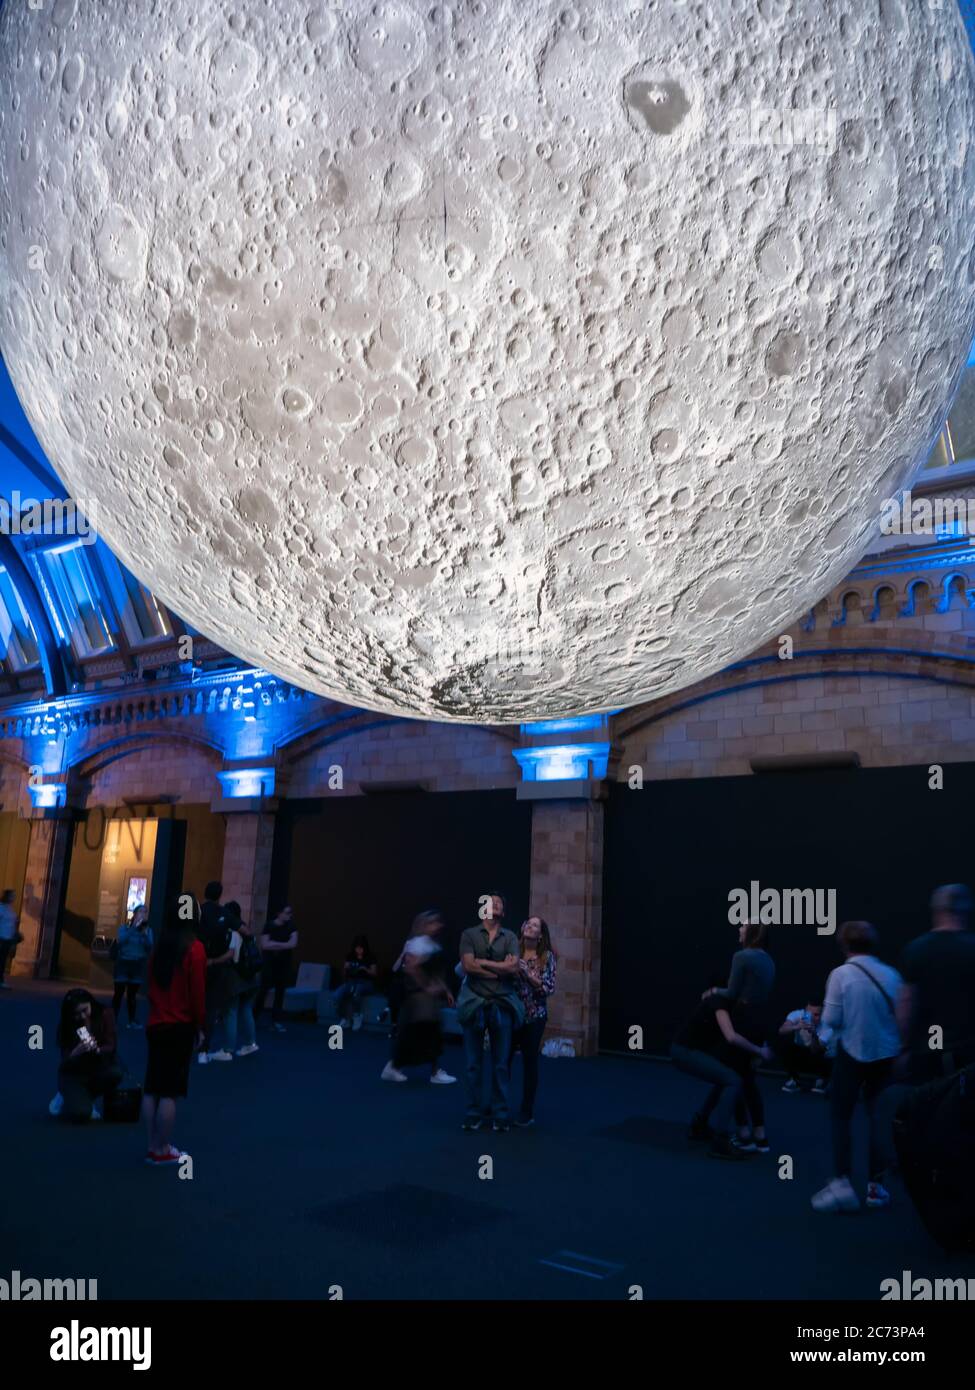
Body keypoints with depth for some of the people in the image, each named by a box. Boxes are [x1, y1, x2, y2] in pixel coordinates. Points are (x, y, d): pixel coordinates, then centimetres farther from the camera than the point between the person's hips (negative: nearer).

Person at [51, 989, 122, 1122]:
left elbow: (110, 1047, -15)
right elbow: (66, 1059, -16)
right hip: (73, 1073, -2)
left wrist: (97, 1050, -38)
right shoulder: (65, 1024, -14)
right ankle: (68, 1097, 13)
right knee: (80, 1113, -26)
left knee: (115, 1073, -33)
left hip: (99, 1068, 2)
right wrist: (77, 1051, -39)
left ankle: (86, 1098, -1)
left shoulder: (105, 1014, -15)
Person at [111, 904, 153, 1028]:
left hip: (138, 966, 2)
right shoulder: (124, 928, -2)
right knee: (119, 992, -3)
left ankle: (132, 1020, 14)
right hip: (123, 964, -2)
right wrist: (133, 927, -19)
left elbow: (150, 947, -7)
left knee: (132, 994, 8)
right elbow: (120, 941, -19)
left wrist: (145, 933, -17)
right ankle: (113, 1019, 5)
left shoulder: (148, 930, 3)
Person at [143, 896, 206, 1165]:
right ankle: (162, 1151, 6)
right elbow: (198, 991, -12)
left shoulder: (159, 947, 6)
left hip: (155, 1025, 6)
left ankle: (153, 1147, 19)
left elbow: (151, 986, 9)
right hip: (180, 1027, -6)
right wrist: (200, 1026, -2)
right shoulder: (194, 948, -13)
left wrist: (157, 1013, 13)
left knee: (152, 1089, 10)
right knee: (170, 1092, 0)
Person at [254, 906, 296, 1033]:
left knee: (280, 992, 2)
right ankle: (253, 1018, 9)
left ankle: (276, 1021, 7)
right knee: (263, 991, -3)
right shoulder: (269, 926, -8)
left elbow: (293, 944, -10)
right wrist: (283, 944, -13)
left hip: (284, 964, 3)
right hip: (269, 963, -3)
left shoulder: (291, 926, 0)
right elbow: (265, 945, -16)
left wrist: (274, 944, -13)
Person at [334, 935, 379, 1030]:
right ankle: (343, 1019, -7)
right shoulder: (350, 957, 10)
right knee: (337, 996, -29)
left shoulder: (370, 957, 1)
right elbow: (344, 973, 12)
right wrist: (345, 969, -11)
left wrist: (365, 969, -19)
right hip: (351, 981, 3)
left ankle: (357, 1016, -15)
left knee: (355, 991, -41)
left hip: (366, 983, -3)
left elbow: (374, 973, -2)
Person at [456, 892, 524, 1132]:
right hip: (474, 1004, -1)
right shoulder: (469, 934, 3)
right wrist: (501, 969, -8)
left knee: (501, 1064, 5)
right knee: (473, 1063, 5)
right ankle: (475, 1112, 16)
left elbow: (514, 968, -7)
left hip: (502, 1005, 1)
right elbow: (468, 966, -10)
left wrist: (483, 962, -9)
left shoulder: (510, 937, 7)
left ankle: (501, 1114, 14)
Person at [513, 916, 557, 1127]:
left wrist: (528, 974, -17)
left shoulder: (547, 956, -2)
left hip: (534, 1016, -1)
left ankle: (527, 1112, 17)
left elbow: (549, 988, -7)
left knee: (530, 1062, 5)